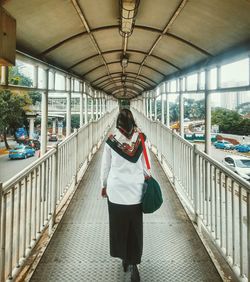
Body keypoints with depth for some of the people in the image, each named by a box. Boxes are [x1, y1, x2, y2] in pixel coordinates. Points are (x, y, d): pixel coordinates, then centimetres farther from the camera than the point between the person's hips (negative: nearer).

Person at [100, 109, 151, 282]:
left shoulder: (111, 140, -6)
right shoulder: (141, 139, -4)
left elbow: (105, 166, 0)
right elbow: (146, 164, 2)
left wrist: (104, 185, 13)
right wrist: (148, 178, 18)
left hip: (116, 188, 0)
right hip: (135, 188, 1)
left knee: (118, 224, 15)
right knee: (135, 226, 11)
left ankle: (124, 258, 30)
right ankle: (134, 263, 14)